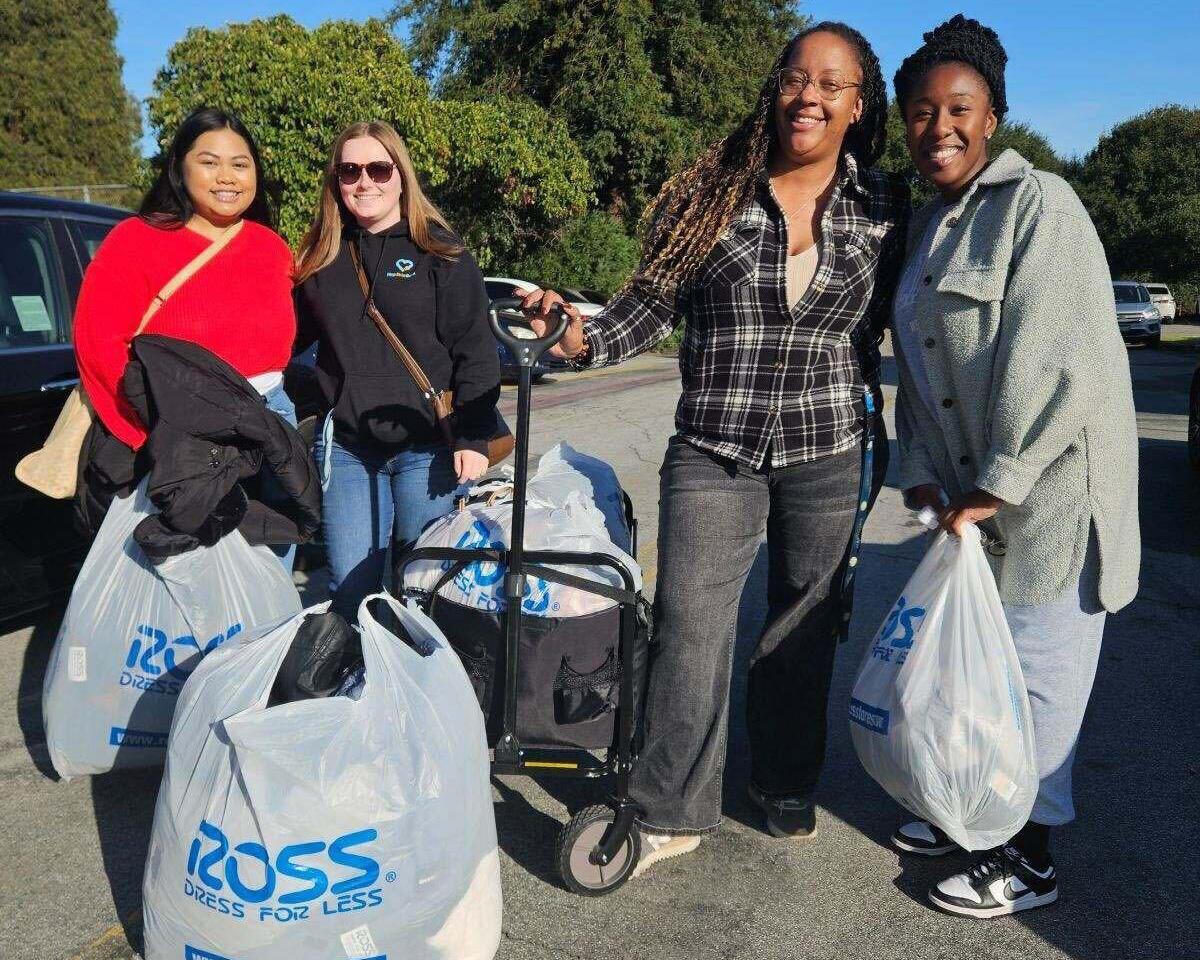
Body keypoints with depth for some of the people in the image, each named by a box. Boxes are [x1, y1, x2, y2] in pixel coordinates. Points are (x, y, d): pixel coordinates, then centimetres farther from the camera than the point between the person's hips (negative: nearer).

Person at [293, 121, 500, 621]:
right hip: (346, 448, 4)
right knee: (352, 591, 7)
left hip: (427, 448, -3)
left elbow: (476, 351, -5)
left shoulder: (439, 252, -1)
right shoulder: (320, 259, 11)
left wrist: (473, 439, -12)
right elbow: (288, 338, 22)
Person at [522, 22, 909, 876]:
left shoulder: (886, 210, 5)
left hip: (831, 458, 1)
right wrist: (584, 337, -17)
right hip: (713, 455, -1)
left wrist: (910, 455, 6)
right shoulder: (714, 193, 1)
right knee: (690, 630, -2)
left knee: (804, 632, 13)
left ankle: (788, 791, 34)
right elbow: (654, 300, 1)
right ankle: (674, 814, 15)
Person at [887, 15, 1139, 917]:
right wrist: (922, 471, 4)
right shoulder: (929, 226, 14)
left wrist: (996, 485, -19)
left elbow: (1054, 360, -19)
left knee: (1038, 667, 1)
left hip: (1051, 483, -7)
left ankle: (1029, 857, 17)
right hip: (974, 485, 8)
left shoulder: (1039, 205, -11)